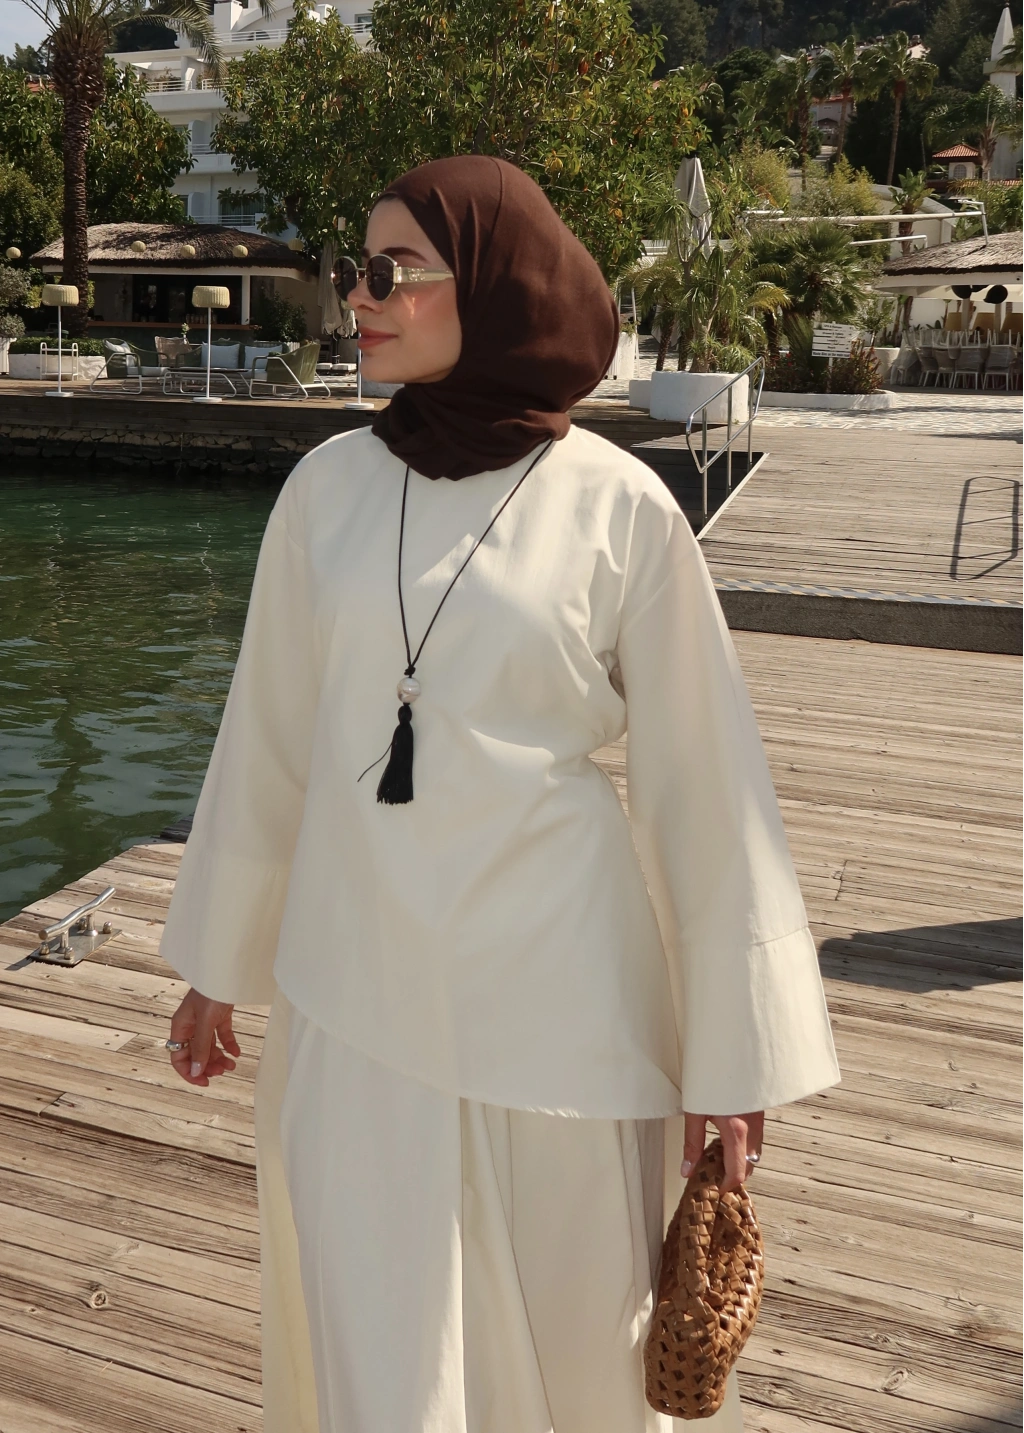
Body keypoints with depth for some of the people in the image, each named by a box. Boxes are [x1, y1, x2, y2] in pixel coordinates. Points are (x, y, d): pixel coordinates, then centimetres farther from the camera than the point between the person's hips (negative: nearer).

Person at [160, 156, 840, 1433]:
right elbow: (266, 737, 8)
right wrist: (215, 964, 14)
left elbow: (703, 790, -5)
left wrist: (735, 1056, -2)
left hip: (553, 993, -2)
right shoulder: (329, 485, 0)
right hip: (352, 989, 3)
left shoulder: (617, 508, -9)